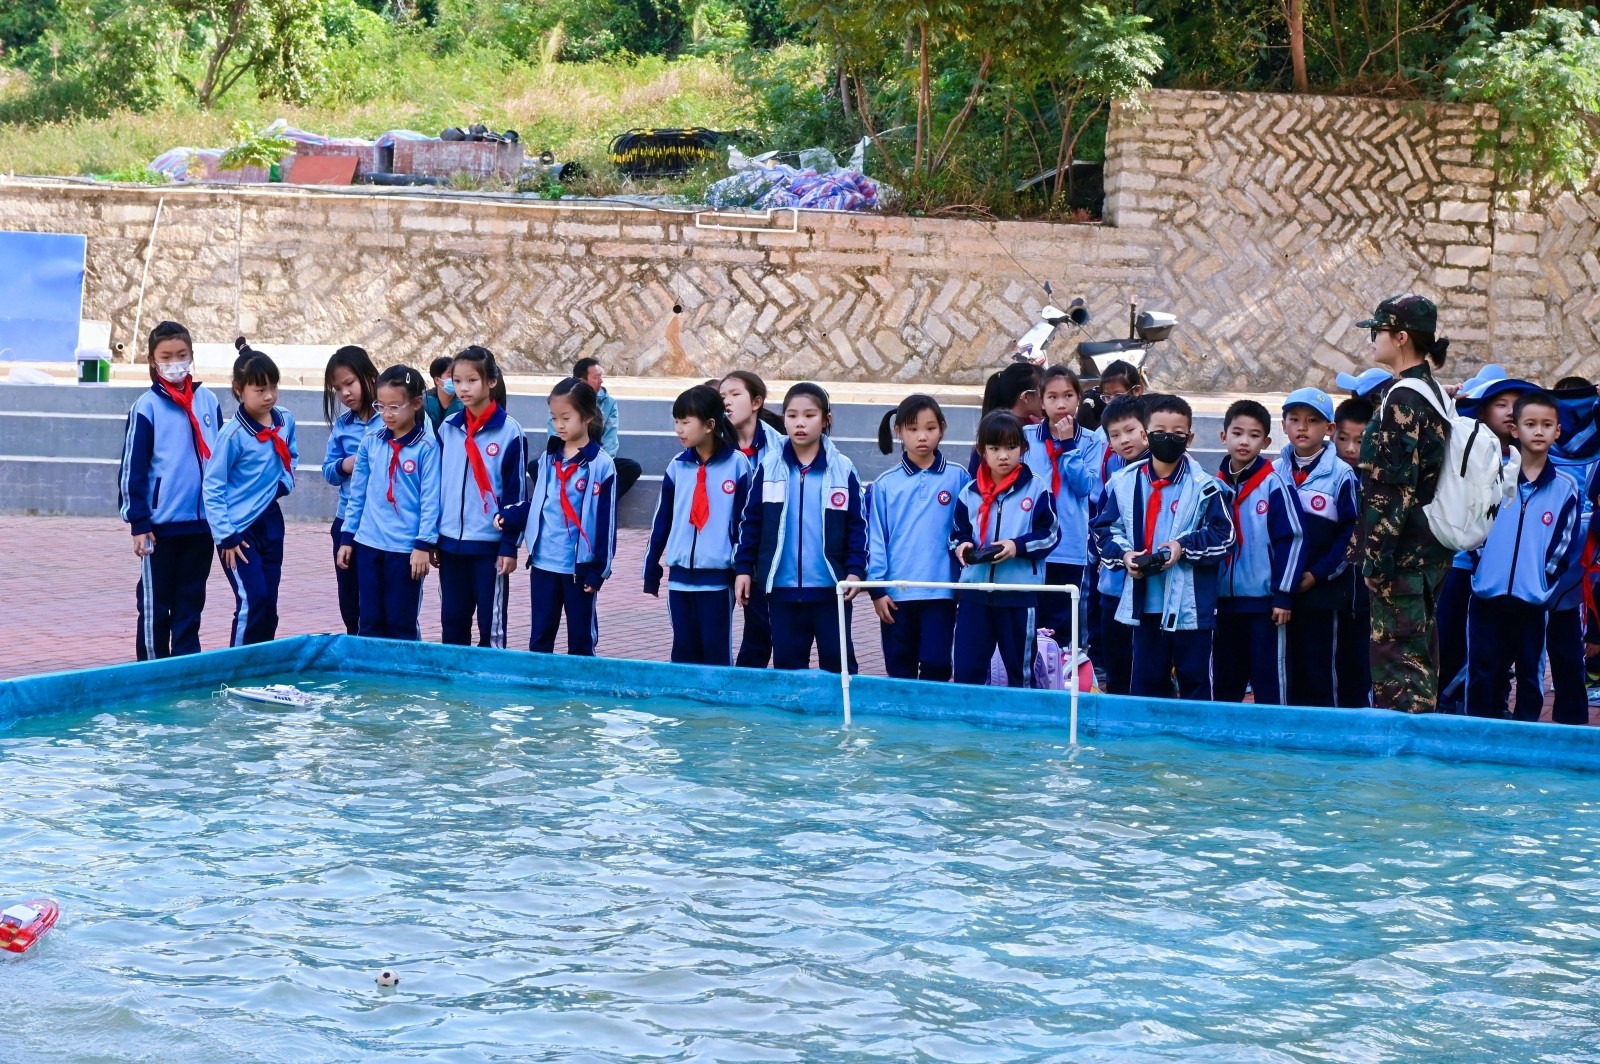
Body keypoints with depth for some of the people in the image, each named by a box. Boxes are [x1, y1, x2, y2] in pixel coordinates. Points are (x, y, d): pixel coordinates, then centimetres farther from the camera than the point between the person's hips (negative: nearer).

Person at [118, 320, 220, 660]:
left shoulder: (208, 401, 6)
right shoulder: (147, 407, -7)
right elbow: (132, 469, -6)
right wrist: (138, 523, -10)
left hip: (202, 521, 4)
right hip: (161, 523, -4)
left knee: (191, 601, 11)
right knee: (155, 603, 4)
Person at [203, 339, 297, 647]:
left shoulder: (286, 421, -1)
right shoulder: (232, 434, -17)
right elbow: (213, 488, -13)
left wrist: (285, 482, 1)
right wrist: (225, 536, -15)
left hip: (270, 521, 6)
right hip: (239, 528, -6)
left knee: (269, 604, 8)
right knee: (253, 600, -13)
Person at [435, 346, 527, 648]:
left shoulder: (509, 431, -8)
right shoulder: (447, 428, 5)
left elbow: (517, 493, -7)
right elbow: (437, 486, 11)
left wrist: (510, 545, -9)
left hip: (490, 543, -4)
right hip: (451, 542, 4)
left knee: (491, 622, 3)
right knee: (452, 620, 11)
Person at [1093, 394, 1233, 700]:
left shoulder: (1204, 486, -6)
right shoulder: (1124, 483, 3)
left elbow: (1223, 535, -4)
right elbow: (1105, 529, 9)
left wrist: (1185, 546, -17)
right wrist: (1123, 554, -9)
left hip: (1190, 604, -3)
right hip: (1144, 602, 3)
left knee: (1195, 679, 5)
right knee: (1146, 680, 12)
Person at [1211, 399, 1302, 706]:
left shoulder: (1273, 485, -7)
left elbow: (1291, 539, -8)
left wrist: (1283, 595, -11)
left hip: (1264, 600, -5)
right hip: (1223, 600, 5)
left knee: (1269, 681, -1)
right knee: (1223, 683, 12)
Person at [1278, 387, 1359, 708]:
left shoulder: (1340, 475, -4)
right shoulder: (1275, 473, 7)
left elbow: (1352, 534, -7)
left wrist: (1318, 574, -12)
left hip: (1320, 590, -4)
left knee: (1320, 669, 1)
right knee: (1288, 668, 8)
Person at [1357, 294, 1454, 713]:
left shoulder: (1403, 401, -15)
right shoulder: (1433, 392, 14)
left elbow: (1395, 488, -20)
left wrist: (1375, 558, -19)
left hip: (1403, 555, -10)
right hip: (1428, 550, 10)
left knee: (1397, 655, -7)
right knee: (1418, 659, 14)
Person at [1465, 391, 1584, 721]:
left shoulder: (1566, 489, 3)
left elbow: (1563, 549, 4)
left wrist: (1545, 581, -3)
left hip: (1534, 603, -1)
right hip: (1488, 597, 1)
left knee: (1531, 682, 6)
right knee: (1482, 681, 4)